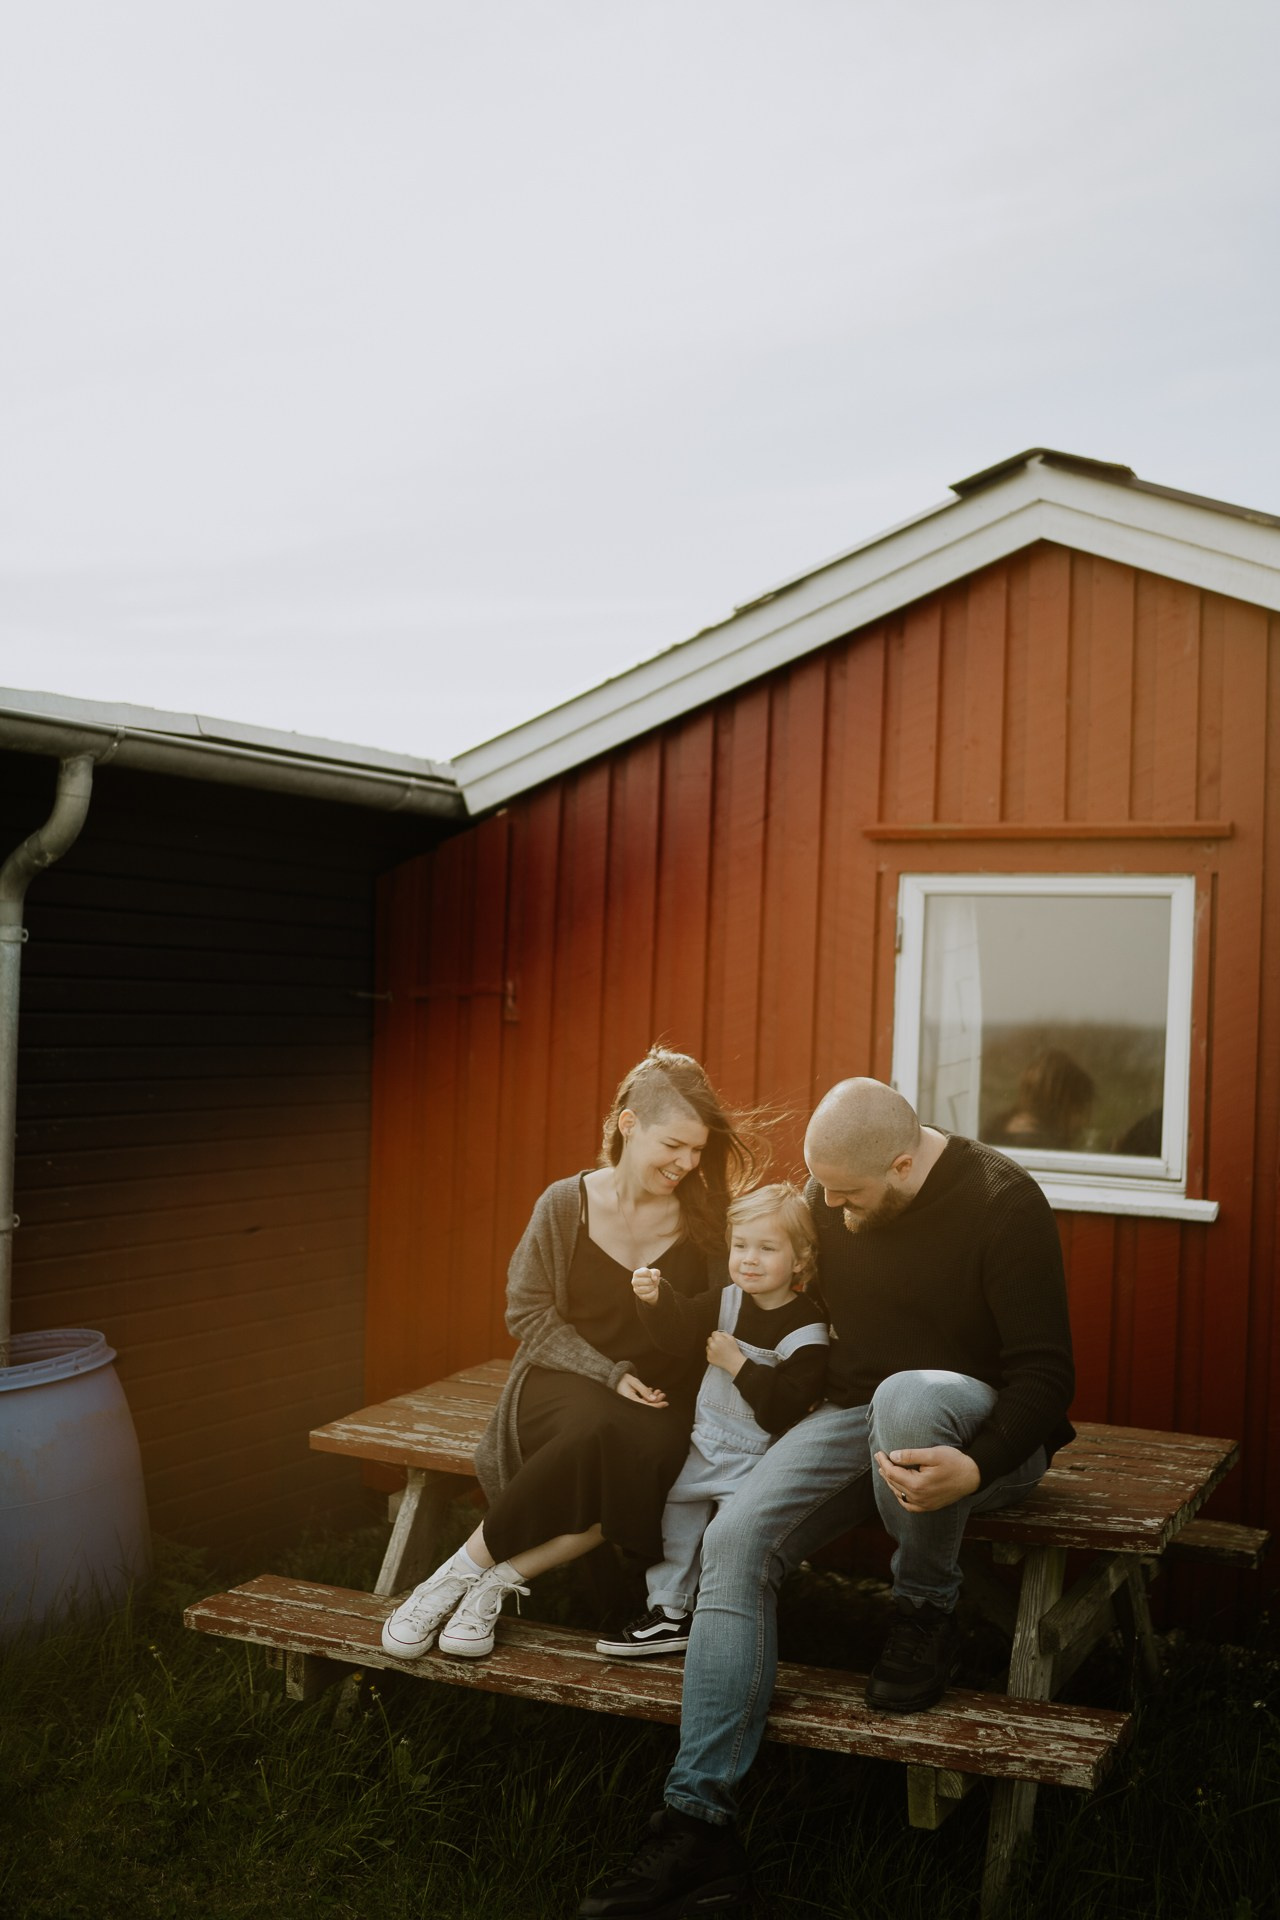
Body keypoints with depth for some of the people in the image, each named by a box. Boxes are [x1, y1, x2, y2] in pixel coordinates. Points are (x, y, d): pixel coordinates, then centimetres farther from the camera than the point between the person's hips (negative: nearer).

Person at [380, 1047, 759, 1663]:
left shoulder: (706, 1219, 2)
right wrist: (611, 1376, -12)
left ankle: (499, 1578, -20)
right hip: (565, 1379, -2)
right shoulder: (567, 1205, -3)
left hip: (661, 1398, 2)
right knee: (601, 1429, -38)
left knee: (654, 1452, -35)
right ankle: (461, 1572, -20)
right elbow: (528, 1313, -1)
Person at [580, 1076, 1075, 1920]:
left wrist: (974, 1469, -36)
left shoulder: (1001, 1202, -18)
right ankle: (699, 1821, -19)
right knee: (737, 1539, -21)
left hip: (978, 1429, -5)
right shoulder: (828, 1196, 1)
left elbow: (1044, 1373, -19)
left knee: (907, 1395, -41)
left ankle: (928, 1612, -13)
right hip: (856, 1416, 5)